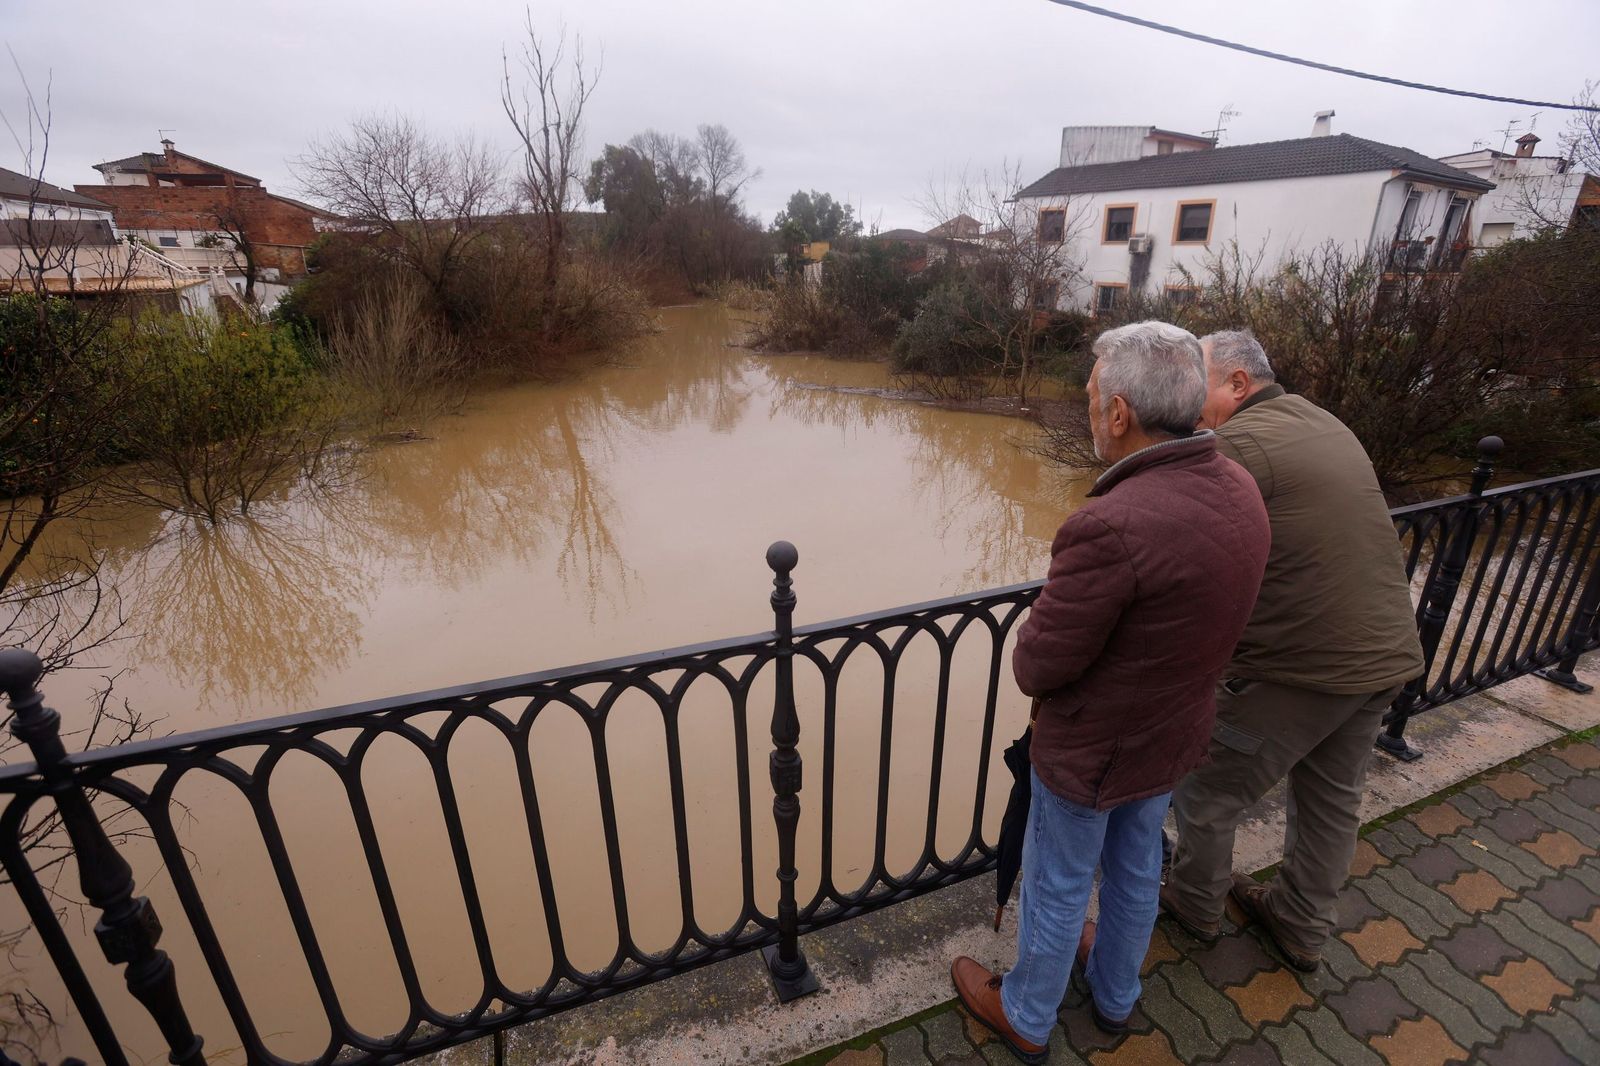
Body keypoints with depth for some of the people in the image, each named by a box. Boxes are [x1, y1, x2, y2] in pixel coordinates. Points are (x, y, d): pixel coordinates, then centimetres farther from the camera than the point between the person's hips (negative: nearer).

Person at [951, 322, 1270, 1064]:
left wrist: (1040, 628, -5)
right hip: (1173, 732, 7)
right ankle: (1115, 994, 55)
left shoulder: (1111, 527, -36)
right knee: (1135, 867, 29)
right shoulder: (1240, 491, -9)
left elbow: (1036, 667, -26)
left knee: (1057, 887, 17)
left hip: (1091, 750, -7)